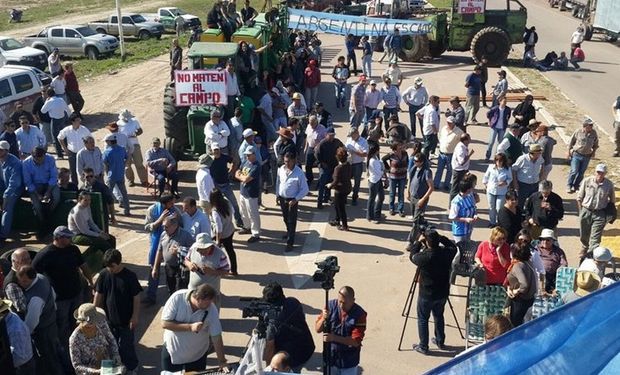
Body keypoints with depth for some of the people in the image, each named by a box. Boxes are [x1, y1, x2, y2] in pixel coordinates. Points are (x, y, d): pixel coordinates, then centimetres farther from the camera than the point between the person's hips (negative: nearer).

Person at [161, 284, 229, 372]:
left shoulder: (212, 310, -18)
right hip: (172, 351, -1)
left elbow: (216, 337, -14)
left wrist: (222, 362, -15)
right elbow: (164, 323, -22)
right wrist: (190, 327, -30)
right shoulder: (178, 298, -23)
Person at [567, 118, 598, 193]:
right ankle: (569, 186, 8)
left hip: (587, 156, 3)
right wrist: (569, 152, 3)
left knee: (581, 172, 9)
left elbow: (595, 143, 14)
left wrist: (594, 151, 7)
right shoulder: (578, 132, -11)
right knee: (574, 171, -8)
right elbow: (571, 142, 1)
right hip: (576, 154, -3)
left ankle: (576, 186, 25)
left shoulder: (594, 133, -4)